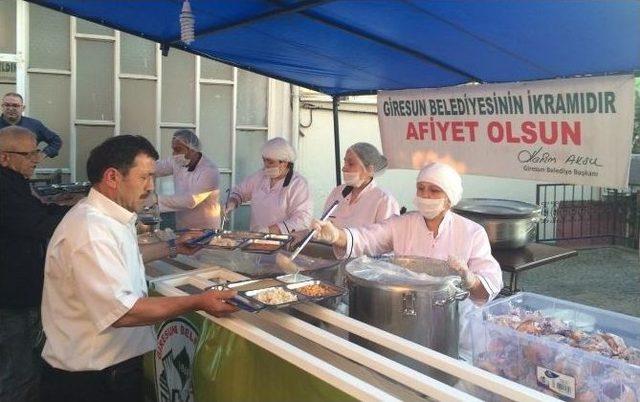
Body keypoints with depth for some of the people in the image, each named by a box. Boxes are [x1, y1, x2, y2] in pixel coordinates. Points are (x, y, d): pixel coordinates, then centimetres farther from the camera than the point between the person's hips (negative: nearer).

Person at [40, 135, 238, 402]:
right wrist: (198, 303, -28)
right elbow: (121, 312, -32)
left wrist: (172, 248, 22)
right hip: (89, 380, -10)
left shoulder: (107, 217, 6)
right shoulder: (90, 231, -27)